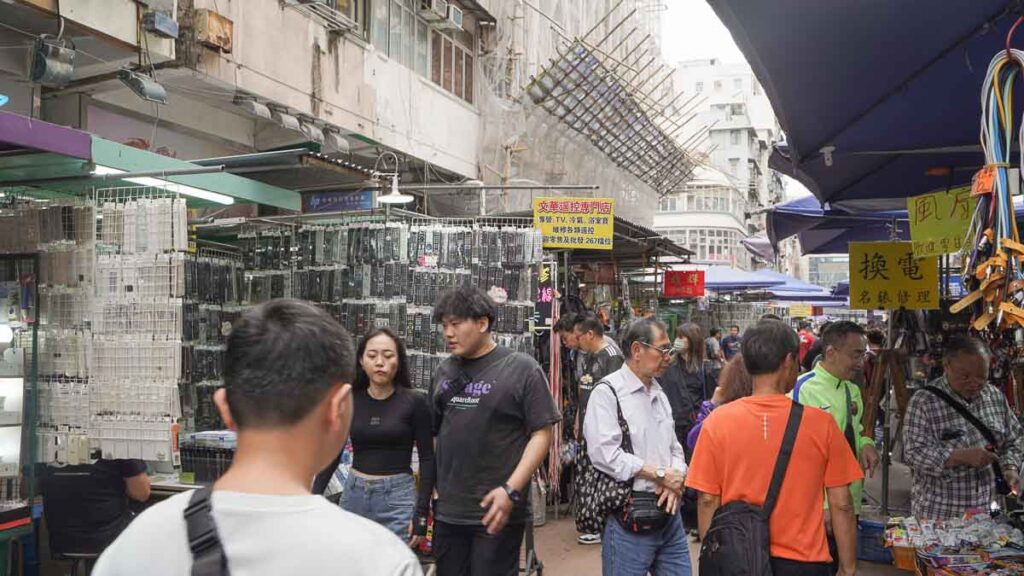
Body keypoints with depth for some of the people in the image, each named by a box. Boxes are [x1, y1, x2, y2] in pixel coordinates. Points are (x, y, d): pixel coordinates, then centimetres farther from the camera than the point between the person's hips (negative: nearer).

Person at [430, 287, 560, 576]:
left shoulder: (522, 368, -6)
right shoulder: (445, 371, 8)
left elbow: (541, 434, -9)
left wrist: (511, 490, -17)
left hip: (495, 511, -5)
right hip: (446, 510, 5)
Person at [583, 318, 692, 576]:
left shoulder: (659, 393, 17)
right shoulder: (608, 393, -10)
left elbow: (674, 447, 18)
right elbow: (605, 454, -21)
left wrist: (676, 479, -5)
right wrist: (661, 474, -14)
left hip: (668, 510, 7)